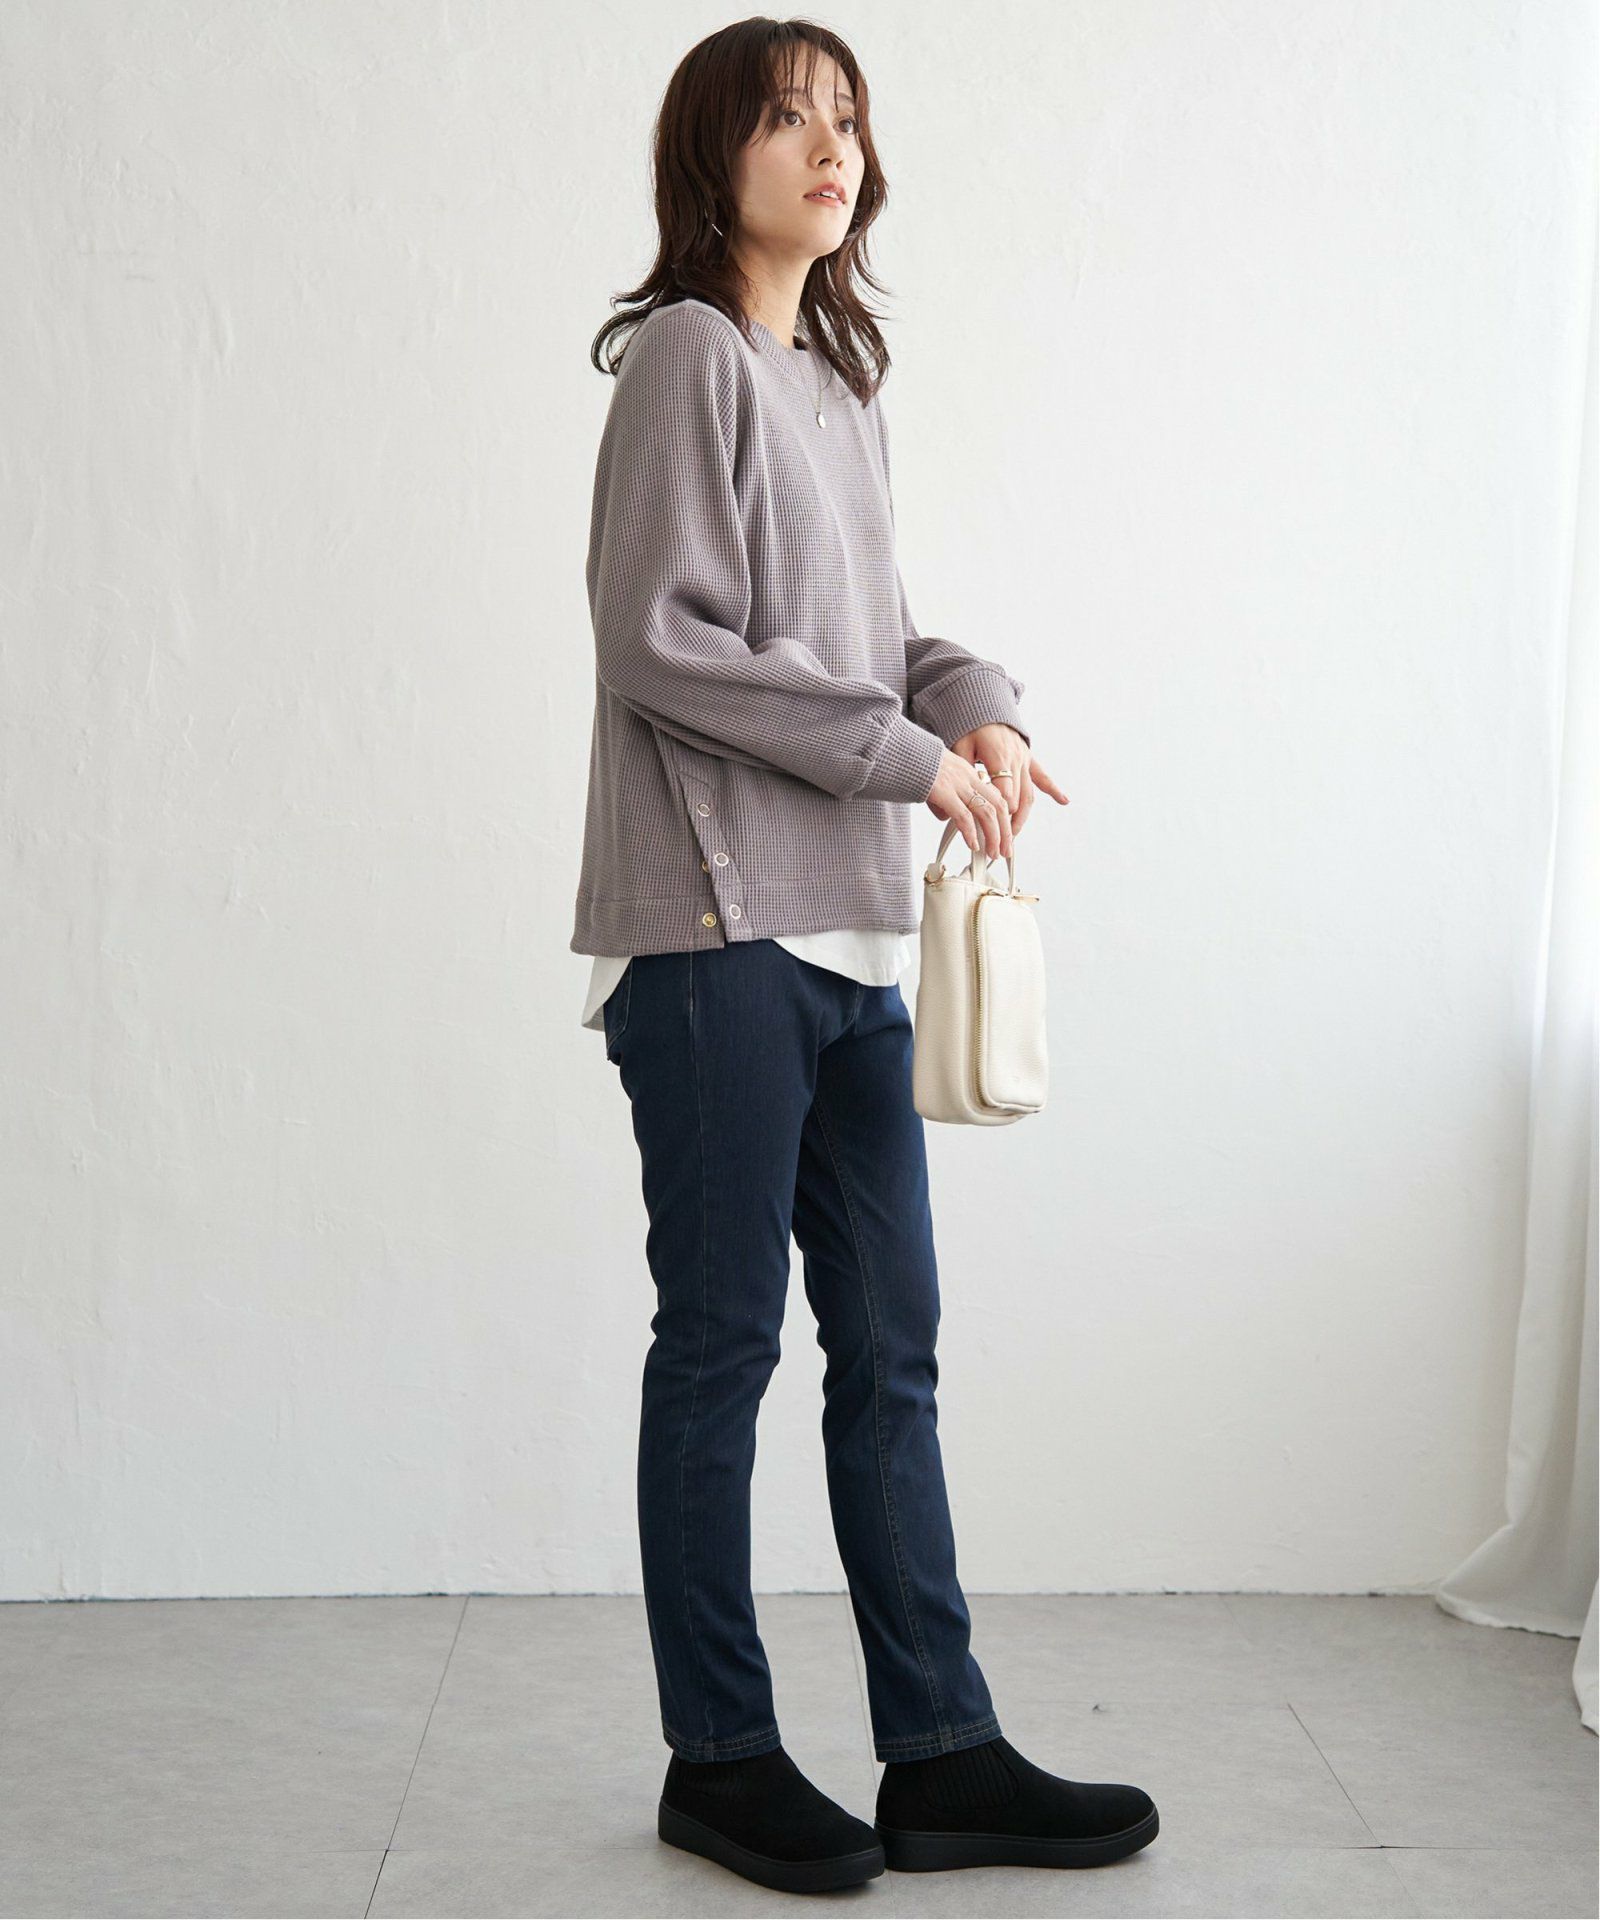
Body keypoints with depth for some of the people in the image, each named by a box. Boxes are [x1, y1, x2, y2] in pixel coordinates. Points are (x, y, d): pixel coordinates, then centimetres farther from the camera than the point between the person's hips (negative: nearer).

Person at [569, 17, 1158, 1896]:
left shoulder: (841, 382, 18)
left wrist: (979, 699, 2)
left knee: (890, 1346, 9)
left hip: (846, 930, 8)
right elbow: (662, 640, -14)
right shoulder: (689, 356, -5)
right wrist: (905, 752, -14)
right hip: (715, 929, -8)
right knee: (722, 1343, 1)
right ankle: (719, 1759, 15)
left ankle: (941, 1759, 17)